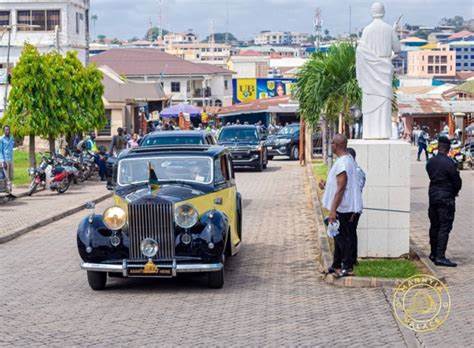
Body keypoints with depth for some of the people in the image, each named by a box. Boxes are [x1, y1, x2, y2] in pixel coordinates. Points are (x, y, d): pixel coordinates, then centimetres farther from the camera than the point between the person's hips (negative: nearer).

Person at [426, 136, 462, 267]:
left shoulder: (430, 162, 4)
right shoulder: (449, 163, -16)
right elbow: (457, 181, -12)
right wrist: (454, 192, 9)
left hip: (433, 196, 7)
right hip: (446, 198, -7)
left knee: (434, 226, 16)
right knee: (444, 227, -6)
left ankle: (434, 253, 25)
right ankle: (440, 257, -10)